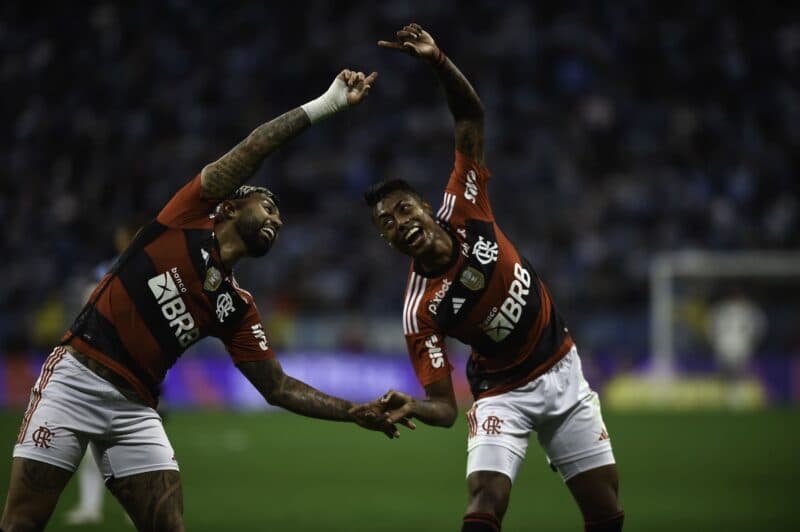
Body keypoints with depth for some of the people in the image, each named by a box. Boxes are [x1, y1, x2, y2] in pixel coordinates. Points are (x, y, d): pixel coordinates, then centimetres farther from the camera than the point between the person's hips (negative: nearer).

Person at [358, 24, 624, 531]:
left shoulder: (463, 211, -11)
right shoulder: (420, 311, -19)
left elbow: (471, 117, -9)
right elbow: (445, 407, -19)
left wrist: (438, 60, -25)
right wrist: (410, 409, -41)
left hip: (563, 373, 4)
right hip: (503, 392, -4)